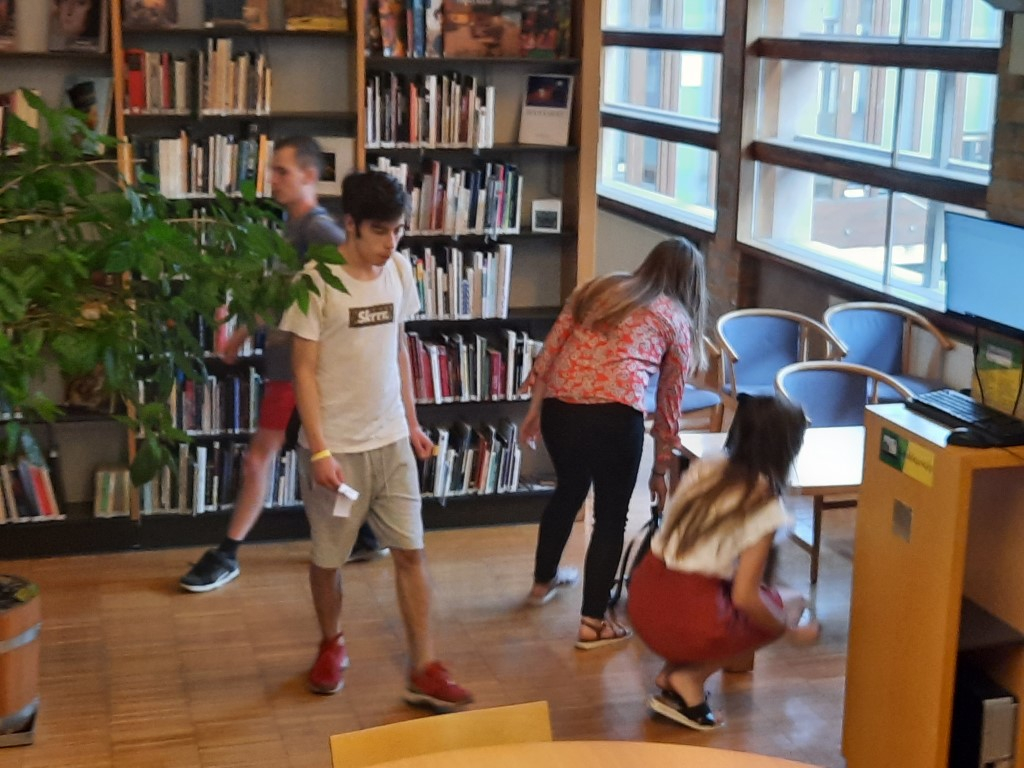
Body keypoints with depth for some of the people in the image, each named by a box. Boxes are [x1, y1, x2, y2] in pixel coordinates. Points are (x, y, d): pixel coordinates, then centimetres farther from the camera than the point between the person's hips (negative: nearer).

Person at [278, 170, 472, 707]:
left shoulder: (400, 270, 2)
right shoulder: (317, 280, -15)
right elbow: (304, 370, -12)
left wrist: (411, 421, 14)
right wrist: (319, 451, -16)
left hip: (391, 440, 4)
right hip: (336, 445, -4)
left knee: (410, 552, 3)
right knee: (328, 558, 11)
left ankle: (424, 670, 11)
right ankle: (331, 644, 36)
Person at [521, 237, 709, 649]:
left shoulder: (596, 288, 22)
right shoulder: (677, 320, 15)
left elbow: (550, 350, 14)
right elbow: (669, 404, 18)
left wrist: (535, 408, 19)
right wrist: (661, 469, 26)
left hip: (558, 407, 5)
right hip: (614, 416, -5)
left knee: (568, 488, 30)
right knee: (611, 516, 12)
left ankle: (543, 581, 48)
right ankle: (593, 622, 15)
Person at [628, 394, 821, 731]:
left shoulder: (704, 469, 5)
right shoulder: (765, 504, -11)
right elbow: (745, 598, -14)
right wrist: (792, 630, 4)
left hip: (643, 599, 6)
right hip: (688, 623, -6)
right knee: (788, 605, 16)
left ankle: (671, 671, 13)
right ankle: (690, 678, 4)